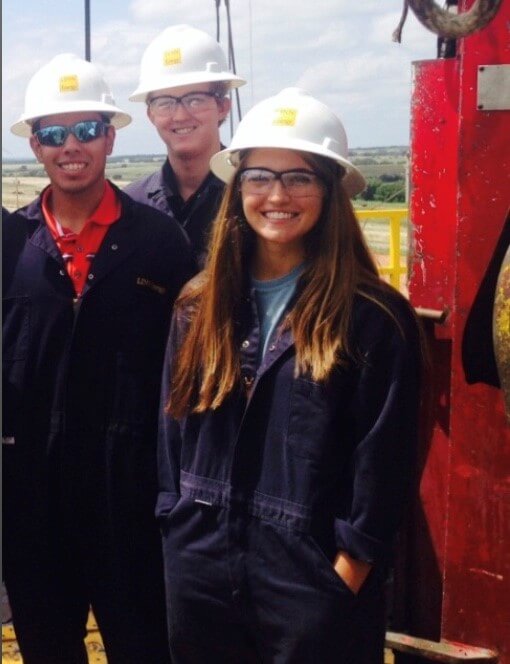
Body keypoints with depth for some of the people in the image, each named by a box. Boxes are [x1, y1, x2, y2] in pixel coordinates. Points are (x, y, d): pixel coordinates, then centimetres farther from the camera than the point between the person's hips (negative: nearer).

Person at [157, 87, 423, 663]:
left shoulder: (373, 316, -8)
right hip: (199, 576, 4)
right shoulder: (199, 308, 5)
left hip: (315, 585, -4)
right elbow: (172, 432, 10)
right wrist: (179, 541, 6)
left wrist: (350, 567, -11)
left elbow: (383, 459, -9)